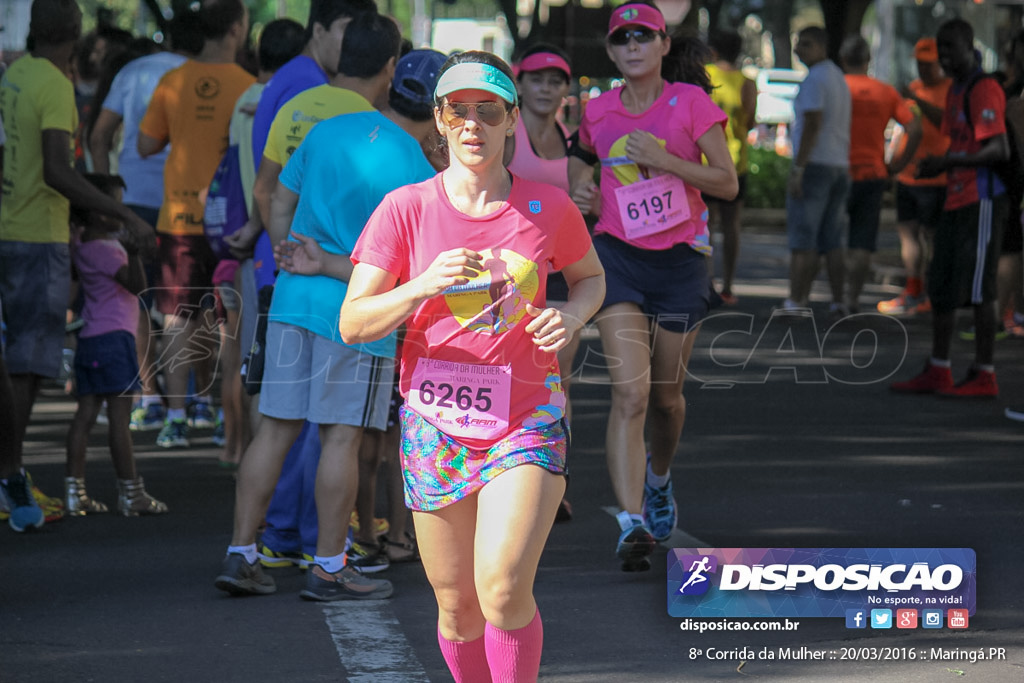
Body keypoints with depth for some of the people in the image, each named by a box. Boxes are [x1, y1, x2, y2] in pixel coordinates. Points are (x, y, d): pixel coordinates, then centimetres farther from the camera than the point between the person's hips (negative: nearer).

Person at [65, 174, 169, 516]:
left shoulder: (80, 246, 11)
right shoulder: (106, 250, -13)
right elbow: (136, 285, -23)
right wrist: (133, 253, -36)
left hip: (88, 339, 9)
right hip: (114, 336, -9)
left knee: (86, 412, 5)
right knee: (119, 415, -6)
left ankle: (74, 491, 3)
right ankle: (131, 493, -3)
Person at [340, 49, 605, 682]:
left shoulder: (549, 207, -2)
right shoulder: (406, 209, -4)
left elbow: (591, 277, 18)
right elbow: (352, 323, -6)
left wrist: (570, 316, -6)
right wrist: (423, 286, -24)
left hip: (528, 422, -1)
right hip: (435, 426, 1)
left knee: (503, 592, -19)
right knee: (458, 607, 8)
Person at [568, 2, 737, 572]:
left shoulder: (691, 102, -5)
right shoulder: (598, 112, 3)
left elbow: (728, 183, -9)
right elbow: (582, 155, 25)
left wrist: (663, 160, -20)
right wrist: (579, 180, 2)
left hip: (681, 261, 0)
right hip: (618, 257, 1)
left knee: (666, 393, 12)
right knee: (630, 391, -15)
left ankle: (659, 477, 45)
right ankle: (633, 524, -19)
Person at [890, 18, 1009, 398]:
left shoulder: (984, 89, -13)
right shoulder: (955, 91, 18)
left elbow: (999, 150, -21)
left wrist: (948, 163, -26)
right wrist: (938, 167, 13)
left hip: (981, 202, -10)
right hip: (956, 201, 10)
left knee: (977, 288, -7)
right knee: (940, 287, 11)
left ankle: (984, 376, -2)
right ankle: (938, 373, 17)